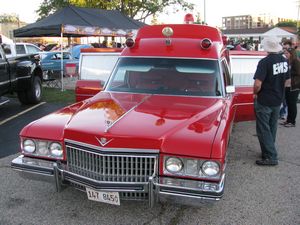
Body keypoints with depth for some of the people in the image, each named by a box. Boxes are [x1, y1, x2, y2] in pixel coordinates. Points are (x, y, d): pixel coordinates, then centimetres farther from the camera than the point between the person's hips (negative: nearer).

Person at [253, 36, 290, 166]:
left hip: (264, 101, -7)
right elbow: (286, 80, 11)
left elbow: (257, 84, -26)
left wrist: (255, 93, -7)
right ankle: (268, 151, 30)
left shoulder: (265, 62, -21)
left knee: (263, 129, 2)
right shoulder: (284, 61, 1)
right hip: (278, 100, 7)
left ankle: (271, 157, 4)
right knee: (272, 128, 18)